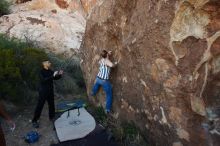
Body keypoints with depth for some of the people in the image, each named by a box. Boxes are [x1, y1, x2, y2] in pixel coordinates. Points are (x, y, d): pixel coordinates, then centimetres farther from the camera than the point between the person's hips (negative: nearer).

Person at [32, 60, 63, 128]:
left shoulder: (50, 71, 5)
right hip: (43, 92, -6)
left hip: (50, 91, 6)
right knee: (39, 106, 0)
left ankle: (52, 117, 32)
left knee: (51, 105, 14)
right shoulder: (42, 72, -13)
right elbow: (44, 80, -27)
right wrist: (53, 75, -31)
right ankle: (34, 121, 12)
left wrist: (59, 74, -6)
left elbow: (56, 78, 14)